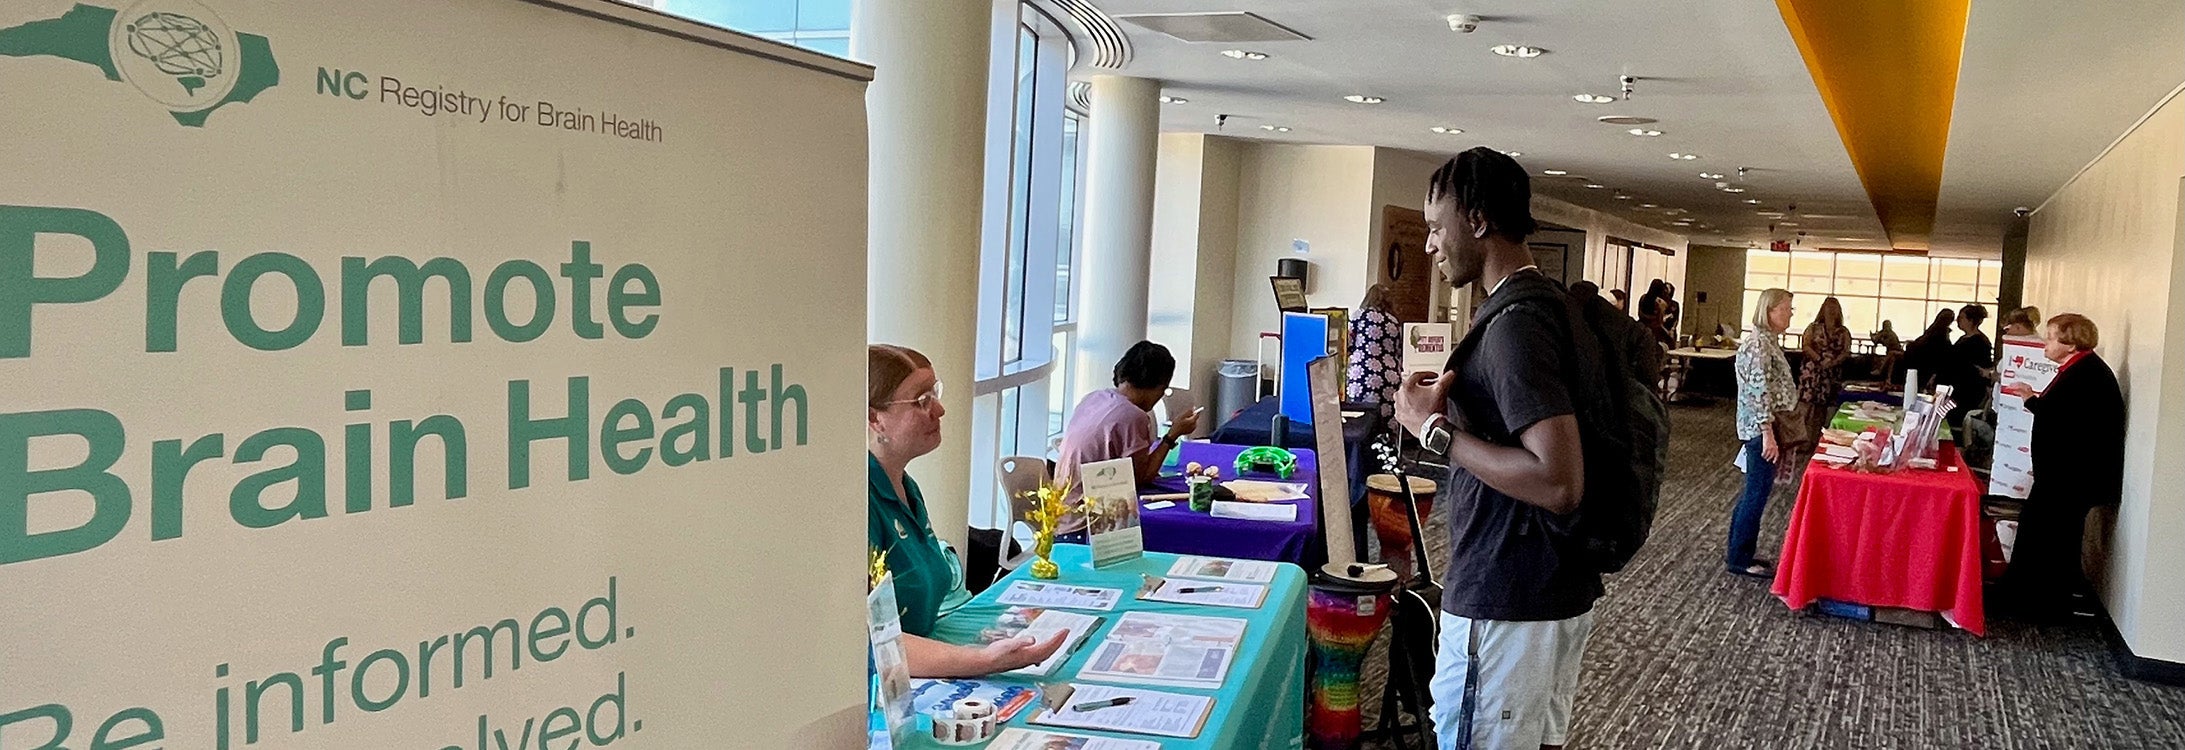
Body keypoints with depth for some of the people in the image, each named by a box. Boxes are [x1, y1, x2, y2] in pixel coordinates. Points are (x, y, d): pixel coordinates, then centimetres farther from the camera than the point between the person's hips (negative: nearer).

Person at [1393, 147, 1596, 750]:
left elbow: (1559, 484, -28)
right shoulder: (1552, 301, 11)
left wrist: (1435, 428, -21)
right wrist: (1453, 400, 14)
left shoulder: (1515, 326, -21)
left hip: (1508, 605, -10)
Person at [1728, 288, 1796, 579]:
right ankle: (1740, 559, 4)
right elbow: (1759, 392, -22)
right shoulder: (1758, 343, -17)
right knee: (1758, 493, -4)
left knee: (1754, 491, 15)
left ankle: (1738, 553, 24)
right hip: (1761, 427, -10)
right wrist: (1768, 433, -24)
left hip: (1764, 427, 10)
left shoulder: (1768, 341, 14)